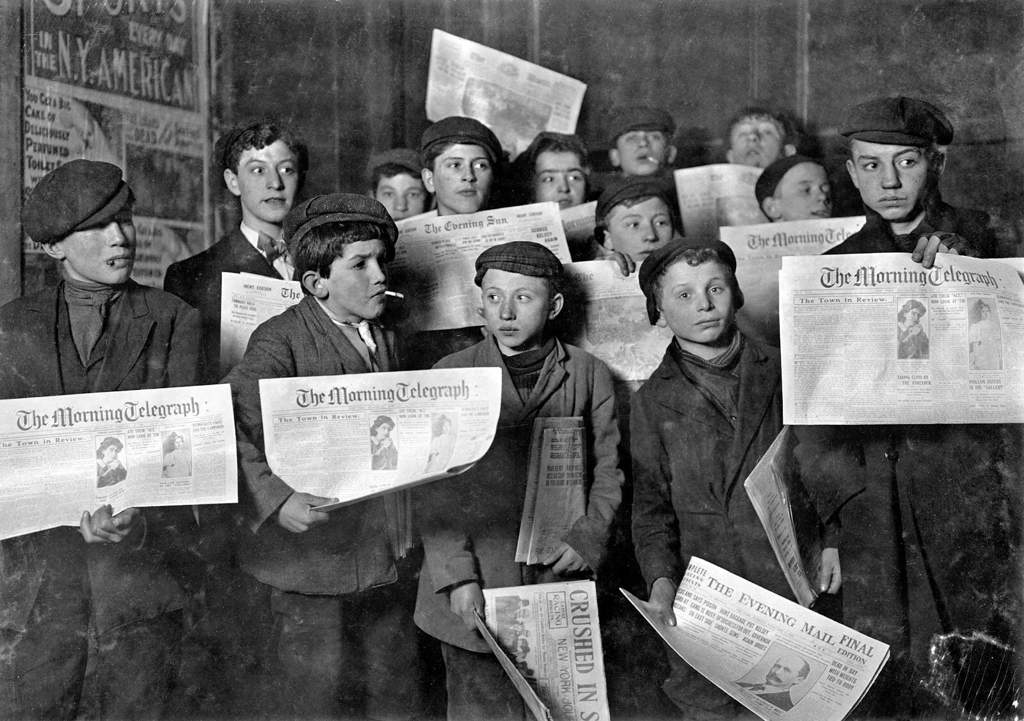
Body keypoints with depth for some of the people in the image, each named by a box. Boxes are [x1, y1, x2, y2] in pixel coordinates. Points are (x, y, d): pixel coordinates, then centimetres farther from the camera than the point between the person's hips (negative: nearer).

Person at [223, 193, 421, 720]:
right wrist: (276, 498, -30)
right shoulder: (280, 341, -11)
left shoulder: (385, 341, 11)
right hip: (311, 557, -6)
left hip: (386, 562, 6)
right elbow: (231, 430, -22)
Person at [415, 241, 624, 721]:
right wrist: (458, 577, -10)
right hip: (475, 595, -1)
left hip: (561, 582, 1)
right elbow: (434, 489, -1)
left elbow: (608, 471, 8)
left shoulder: (589, 375, 8)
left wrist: (588, 539, -8)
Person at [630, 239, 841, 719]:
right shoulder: (652, 402, 6)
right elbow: (651, 505, 4)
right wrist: (661, 577, -10)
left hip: (796, 584, 1)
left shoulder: (785, 373, 9)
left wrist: (833, 539, 3)